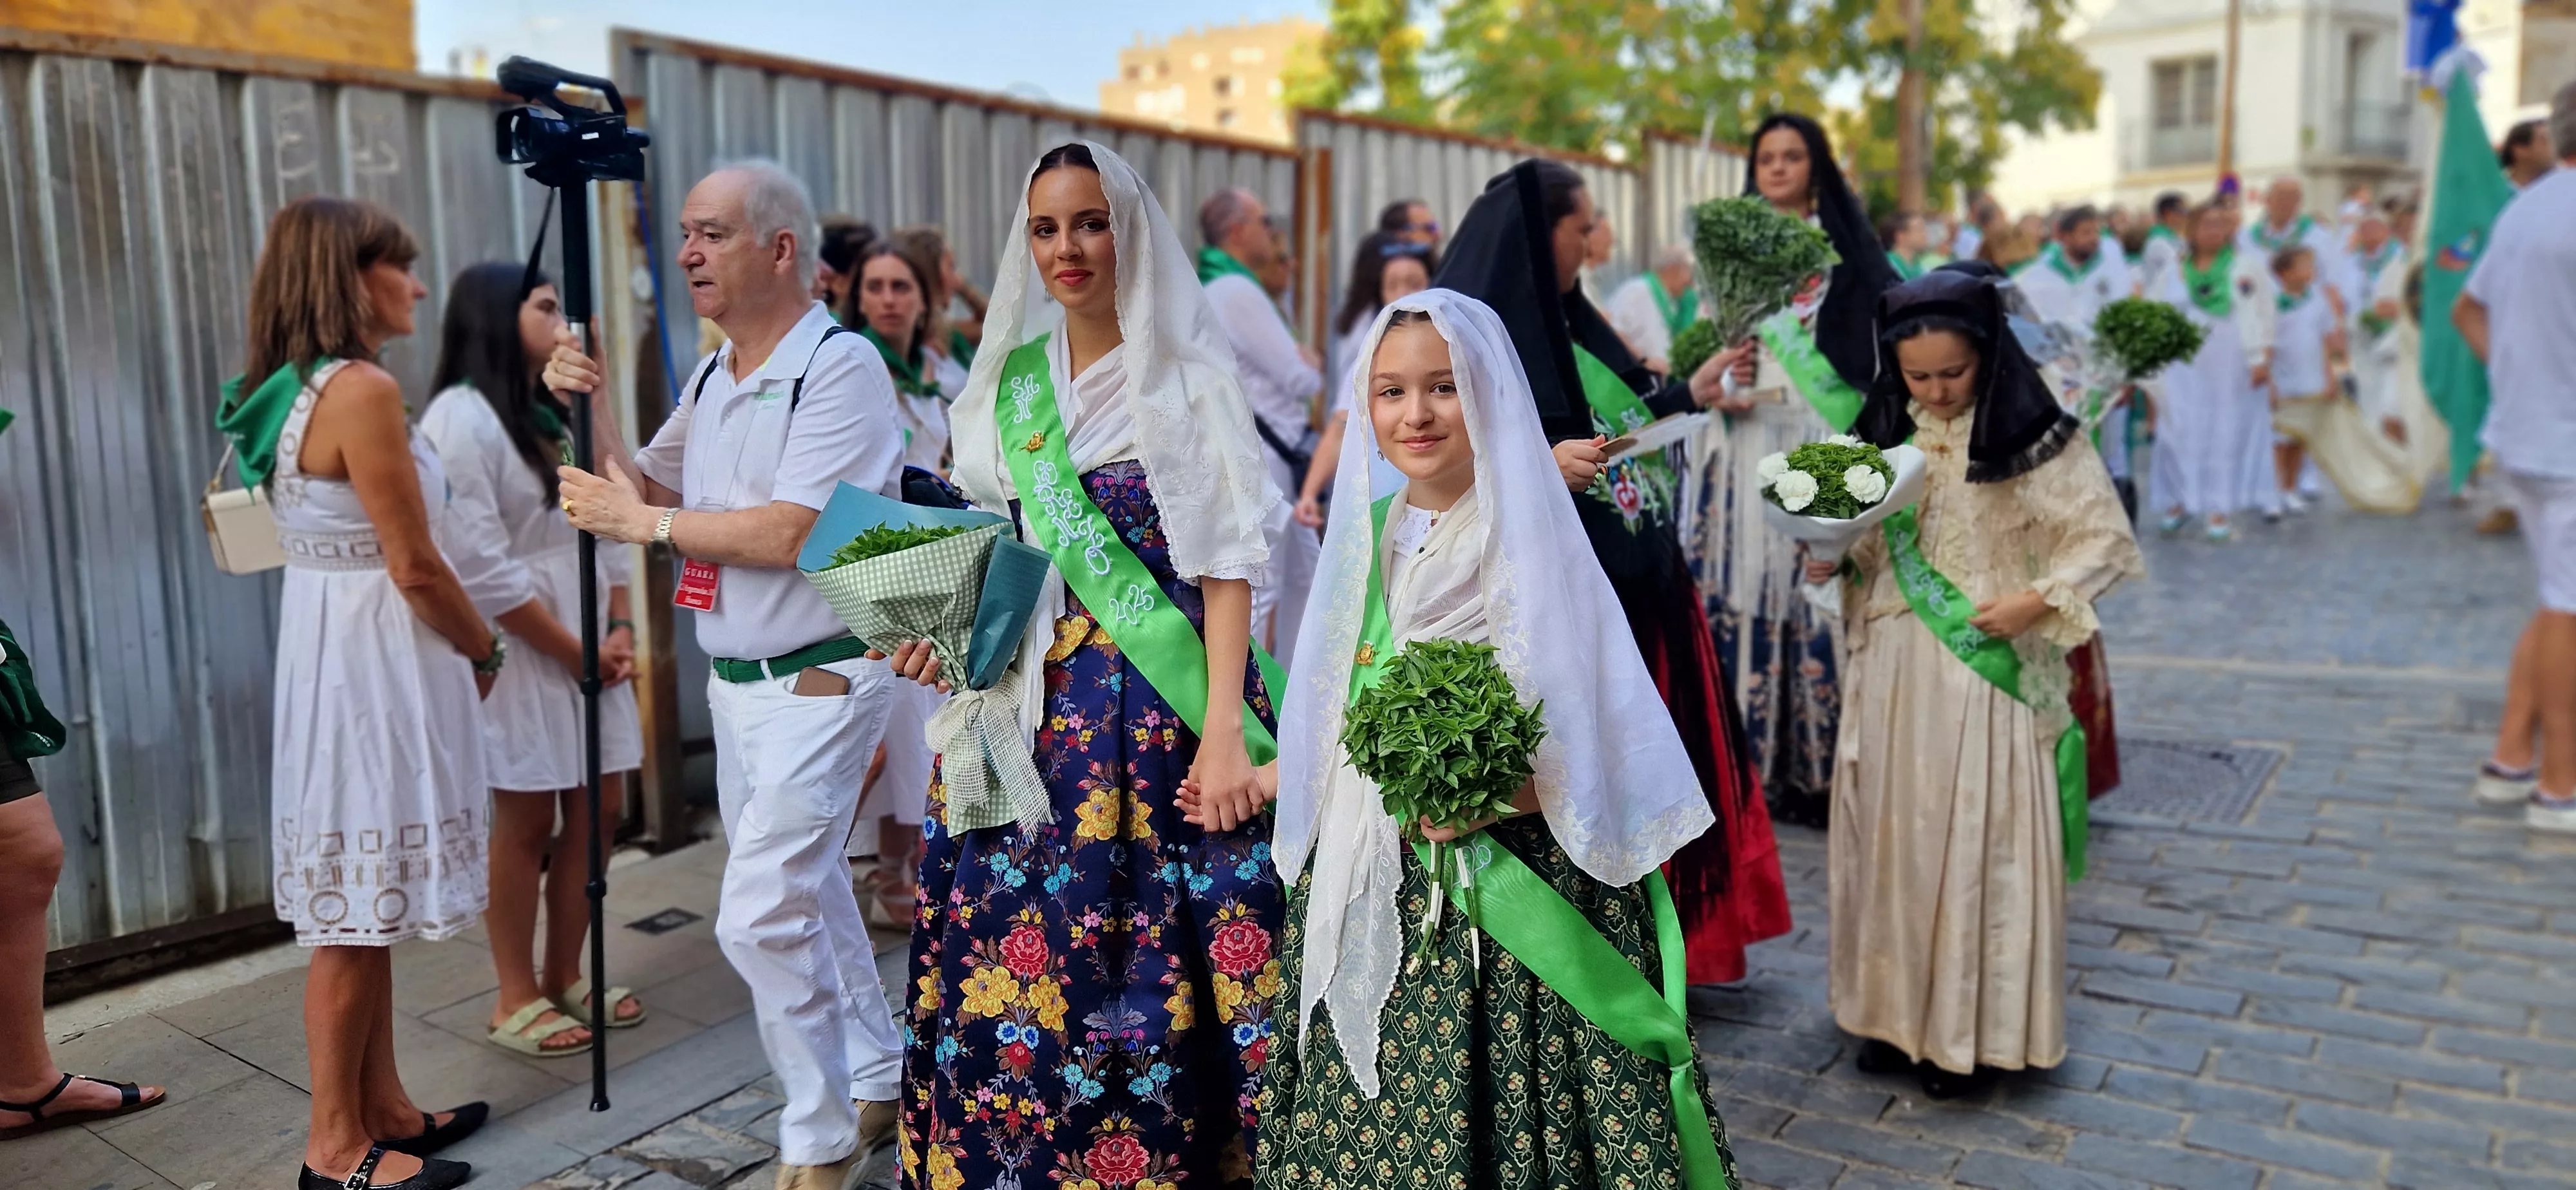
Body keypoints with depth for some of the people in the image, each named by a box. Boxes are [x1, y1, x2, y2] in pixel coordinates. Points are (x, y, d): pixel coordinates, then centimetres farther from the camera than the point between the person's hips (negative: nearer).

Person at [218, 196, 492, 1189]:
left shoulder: (292, 390, 12)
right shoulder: (361, 390, -18)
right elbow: (414, 567, -18)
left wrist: (461, 647, 14)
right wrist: (484, 650, -1)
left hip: (335, 652, 10)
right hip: (373, 659, -10)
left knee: (364, 909, 16)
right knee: (357, 917, 1)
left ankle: (383, 1108, 28)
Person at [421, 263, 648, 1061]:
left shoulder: (559, 413, 17)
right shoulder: (461, 418, -10)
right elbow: (480, 565, -17)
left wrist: (620, 628, 0)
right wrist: (573, 649, -13)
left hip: (590, 649, 8)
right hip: (520, 654, -8)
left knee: (598, 809, 8)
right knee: (527, 822, 0)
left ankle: (564, 978, 22)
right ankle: (516, 1001, 13)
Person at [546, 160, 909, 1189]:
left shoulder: (840, 367, -16)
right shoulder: (713, 379, 10)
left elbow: (791, 533, -24)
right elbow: (646, 492, 16)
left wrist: (644, 524, -14)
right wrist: (588, 414, 0)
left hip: (818, 680, -9)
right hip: (735, 681, 9)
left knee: (763, 915, -10)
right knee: (807, 895, 18)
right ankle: (877, 1081, 35)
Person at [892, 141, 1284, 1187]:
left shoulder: (1189, 377, -4)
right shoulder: (1011, 381, 12)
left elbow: (1226, 567, -8)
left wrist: (1225, 732, -16)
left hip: (1161, 700, -5)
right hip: (1034, 700, 5)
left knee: (1156, 965, -2)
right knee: (1010, 949, 5)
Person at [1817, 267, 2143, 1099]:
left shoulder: (2033, 439, -8)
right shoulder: (1889, 433, 7)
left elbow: (2106, 540, -5)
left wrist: (2038, 601, -17)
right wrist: (1835, 559, -4)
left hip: (1988, 671, -4)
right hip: (1894, 668, 5)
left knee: (1978, 840, 1)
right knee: (1891, 831, 9)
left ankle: (1973, 1029, 14)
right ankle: (1898, 1010, 23)